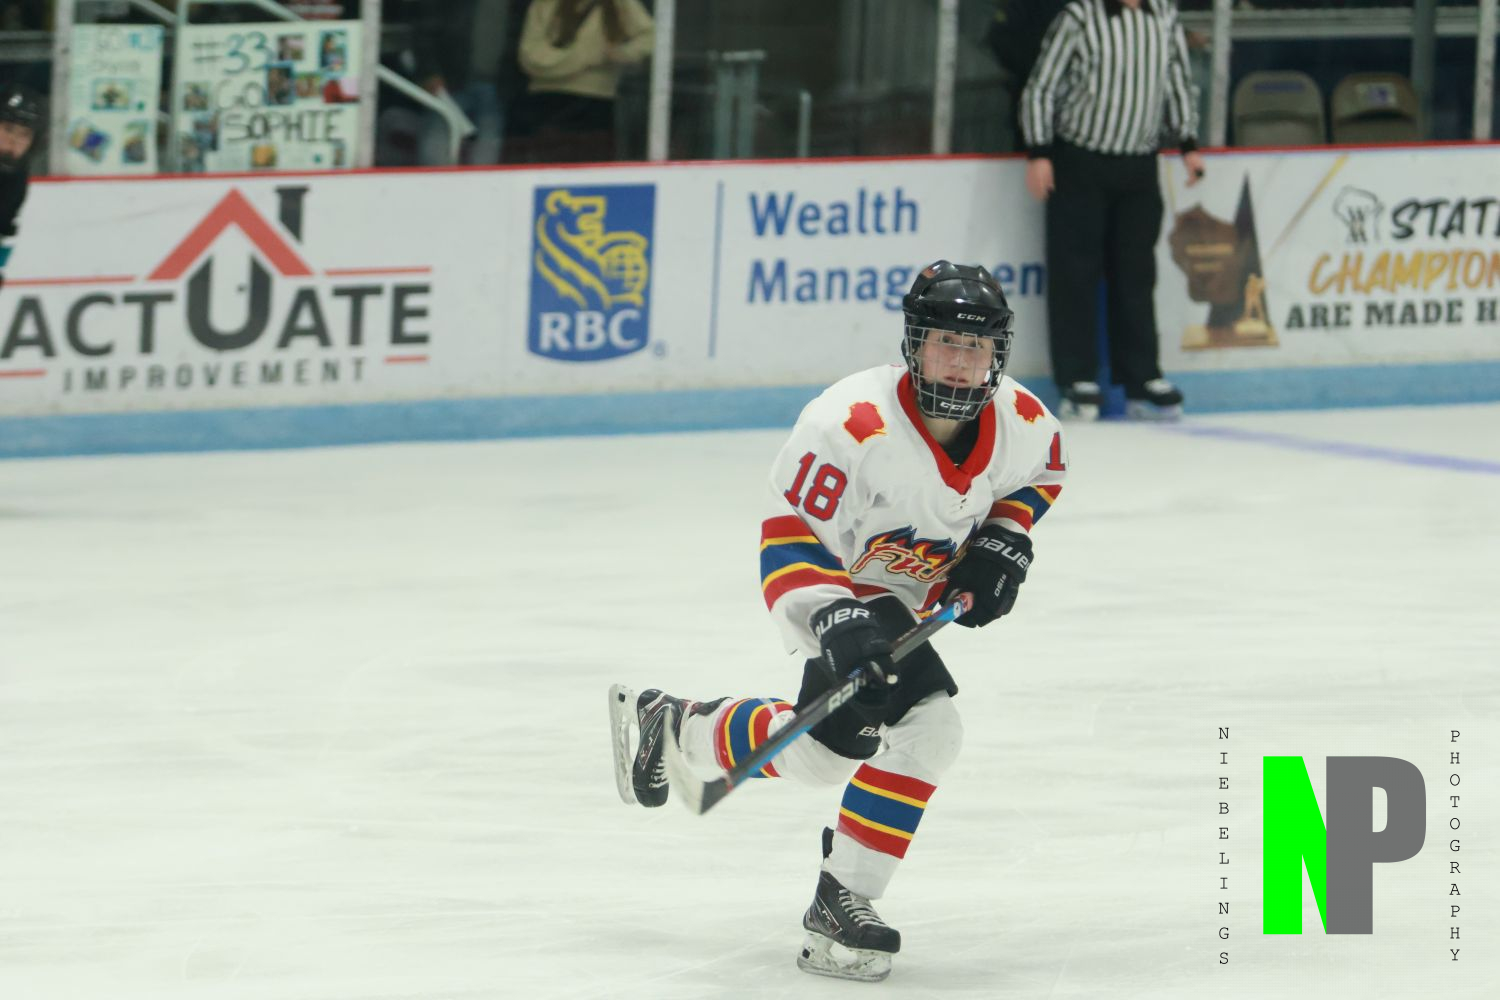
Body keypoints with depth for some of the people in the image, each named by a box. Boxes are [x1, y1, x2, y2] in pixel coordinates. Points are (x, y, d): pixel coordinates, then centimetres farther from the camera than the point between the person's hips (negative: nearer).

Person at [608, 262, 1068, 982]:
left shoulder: (1020, 419, -15)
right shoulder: (851, 425, -34)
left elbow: (1041, 469, 11)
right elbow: (790, 543, -31)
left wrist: (1003, 541, -6)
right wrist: (839, 624, -45)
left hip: (912, 594, 7)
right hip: (842, 589, -7)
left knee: (827, 750, 8)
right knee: (925, 725, -21)